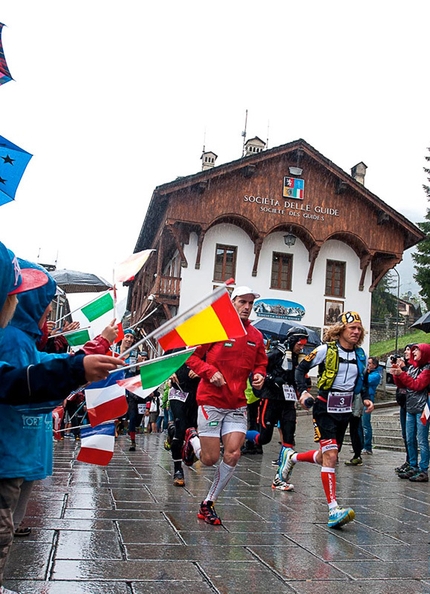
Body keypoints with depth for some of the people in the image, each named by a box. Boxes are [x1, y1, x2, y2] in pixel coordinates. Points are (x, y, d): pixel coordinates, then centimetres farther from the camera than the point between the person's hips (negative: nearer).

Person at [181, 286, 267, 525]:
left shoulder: (256, 336, 6)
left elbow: (260, 363, 20)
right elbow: (192, 357, -2)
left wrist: (259, 375, -1)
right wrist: (210, 371, -17)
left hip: (237, 405, 4)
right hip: (211, 401, -4)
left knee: (232, 455, -6)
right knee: (210, 459, -2)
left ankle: (208, 504, 14)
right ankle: (192, 439, 34)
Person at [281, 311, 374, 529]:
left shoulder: (360, 354, 7)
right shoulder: (326, 349, -10)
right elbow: (301, 368, -6)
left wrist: (365, 399, 5)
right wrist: (303, 392, -19)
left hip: (345, 411, 6)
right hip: (325, 408, -6)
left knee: (326, 457, 14)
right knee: (330, 455, -16)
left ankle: (292, 457, 42)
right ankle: (333, 509, -15)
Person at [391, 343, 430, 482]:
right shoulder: (411, 367, 15)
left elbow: (418, 385, -16)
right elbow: (402, 384, 14)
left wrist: (401, 373, -17)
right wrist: (397, 374, -3)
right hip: (410, 408, 7)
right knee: (410, 440, 10)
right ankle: (413, 468, 18)